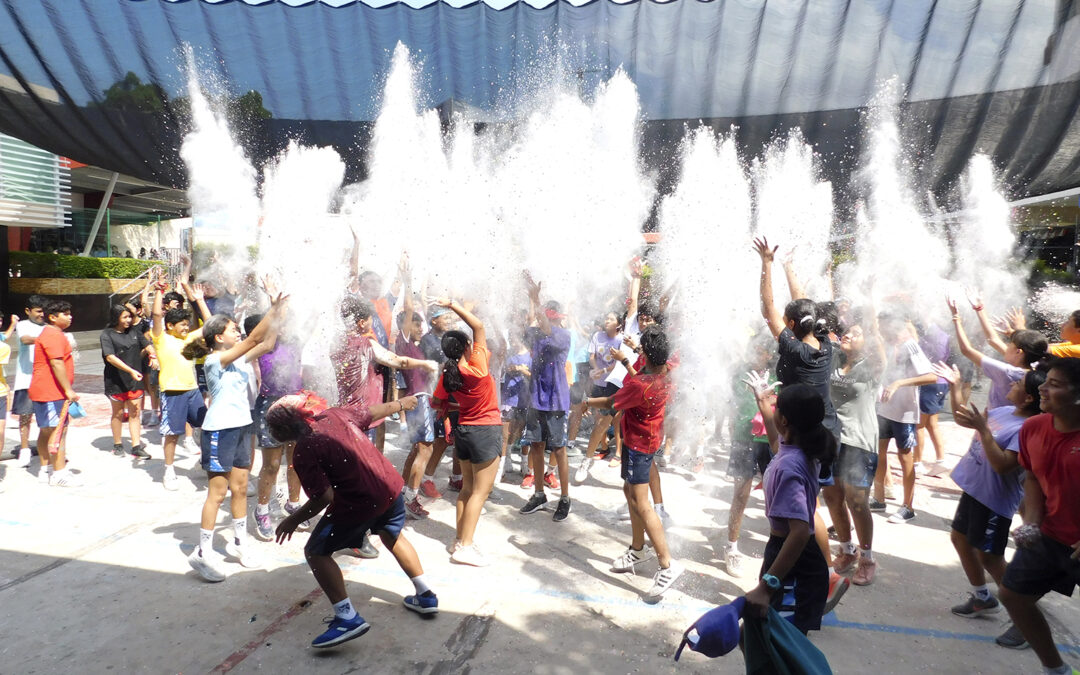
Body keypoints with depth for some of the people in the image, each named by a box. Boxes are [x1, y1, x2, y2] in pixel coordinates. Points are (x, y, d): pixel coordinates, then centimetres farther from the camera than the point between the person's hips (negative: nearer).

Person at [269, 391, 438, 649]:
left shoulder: (304, 451, -13)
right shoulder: (337, 414, 5)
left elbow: (324, 497, -18)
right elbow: (375, 411, 20)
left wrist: (294, 520, -3)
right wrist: (401, 403, 39)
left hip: (359, 504, -8)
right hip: (392, 487, 8)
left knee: (316, 552, 11)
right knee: (393, 537, 33)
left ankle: (347, 618, 3)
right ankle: (426, 596, 42)